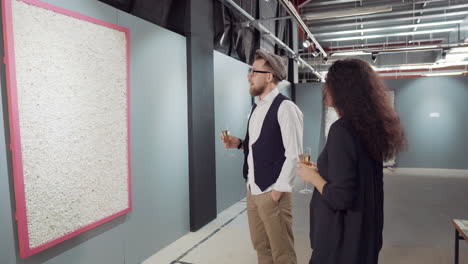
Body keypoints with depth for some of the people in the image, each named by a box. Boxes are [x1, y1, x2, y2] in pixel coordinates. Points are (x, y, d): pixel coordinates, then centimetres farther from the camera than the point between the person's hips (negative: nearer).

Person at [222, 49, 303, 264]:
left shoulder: (285, 108, -15)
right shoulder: (256, 106, 11)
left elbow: (294, 154, -18)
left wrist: (280, 189, -16)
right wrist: (239, 143, 2)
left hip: (272, 192, -8)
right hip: (252, 189, 8)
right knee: (260, 246, 20)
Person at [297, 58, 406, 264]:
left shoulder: (342, 129, -24)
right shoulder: (368, 125, 2)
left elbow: (340, 197, -26)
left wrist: (312, 176, -11)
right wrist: (321, 170, 14)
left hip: (342, 236, -8)